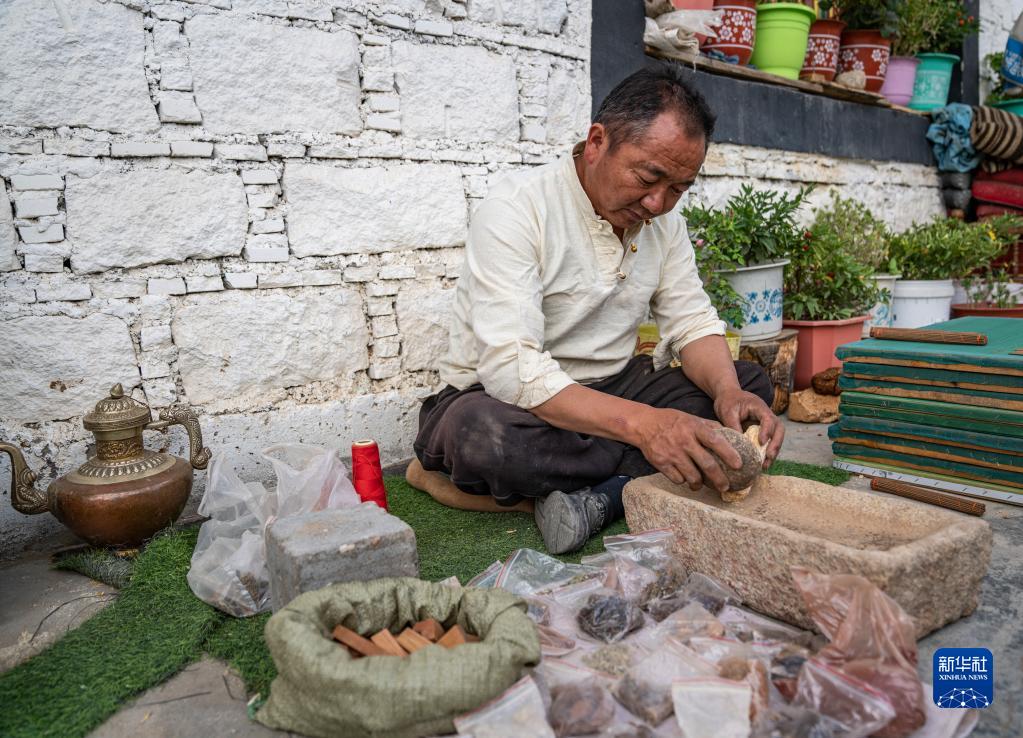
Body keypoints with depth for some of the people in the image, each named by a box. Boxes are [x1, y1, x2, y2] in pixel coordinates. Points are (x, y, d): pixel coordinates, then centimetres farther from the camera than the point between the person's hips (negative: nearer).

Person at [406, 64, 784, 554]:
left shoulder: (664, 220, 2)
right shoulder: (516, 208, -21)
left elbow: (693, 322, 3)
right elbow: (509, 366, -31)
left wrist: (728, 392, -21)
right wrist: (642, 423, -42)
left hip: (611, 391, 7)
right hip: (501, 396, -6)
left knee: (750, 384, -6)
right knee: (482, 433, -39)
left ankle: (594, 492, -20)